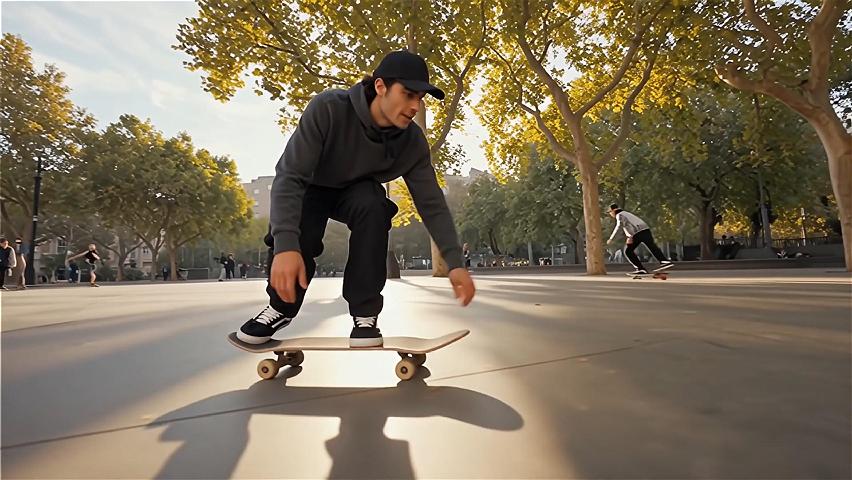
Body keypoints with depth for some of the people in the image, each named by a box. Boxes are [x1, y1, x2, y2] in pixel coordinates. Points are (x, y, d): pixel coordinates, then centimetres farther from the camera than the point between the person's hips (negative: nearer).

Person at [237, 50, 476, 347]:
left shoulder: (412, 142, -22)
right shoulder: (327, 109, -33)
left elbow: (432, 203, -20)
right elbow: (289, 176, -37)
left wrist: (455, 262, -31)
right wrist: (285, 245, -50)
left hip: (357, 192, 2)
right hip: (312, 188, -1)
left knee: (374, 206, -33)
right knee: (295, 226, -32)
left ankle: (365, 315, -20)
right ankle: (281, 305, -1)